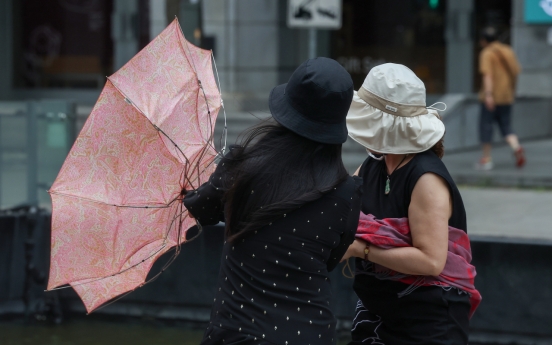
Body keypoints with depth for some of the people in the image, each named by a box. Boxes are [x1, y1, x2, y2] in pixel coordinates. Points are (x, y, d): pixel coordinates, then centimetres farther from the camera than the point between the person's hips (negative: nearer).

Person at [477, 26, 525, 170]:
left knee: (486, 125, 4)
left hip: (491, 97, -6)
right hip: (507, 96, 6)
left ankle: (486, 158, 6)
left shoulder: (487, 53, -9)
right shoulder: (508, 51, 11)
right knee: (506, 125, 12)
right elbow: (516, 72, 14)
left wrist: (488, 94, -24)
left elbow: (488, 75, -18)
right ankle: (516, 147, -14)